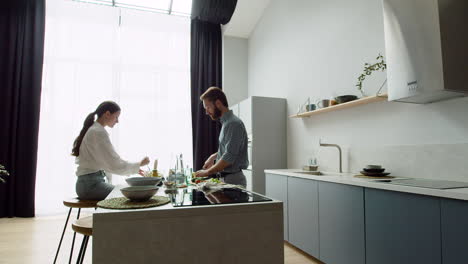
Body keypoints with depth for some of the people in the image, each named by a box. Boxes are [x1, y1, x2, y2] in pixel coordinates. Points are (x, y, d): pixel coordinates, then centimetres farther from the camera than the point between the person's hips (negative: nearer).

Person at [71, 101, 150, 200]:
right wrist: (139, 164, -5)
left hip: (88, 183, 9)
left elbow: (106, 163, 18)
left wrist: (134, 168, 12)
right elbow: (115, 165, -18)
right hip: (91, 184, -9)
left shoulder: (92, 130, 14)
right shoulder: (99, 132, -15)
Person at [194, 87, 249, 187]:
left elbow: (229, 158, -21)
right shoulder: (226, 122, 12)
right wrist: (214, 156, 11)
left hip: (233, 179, -8)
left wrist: (207, 172, -12)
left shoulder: (233, 124, -18)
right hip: (226, 178, 9)